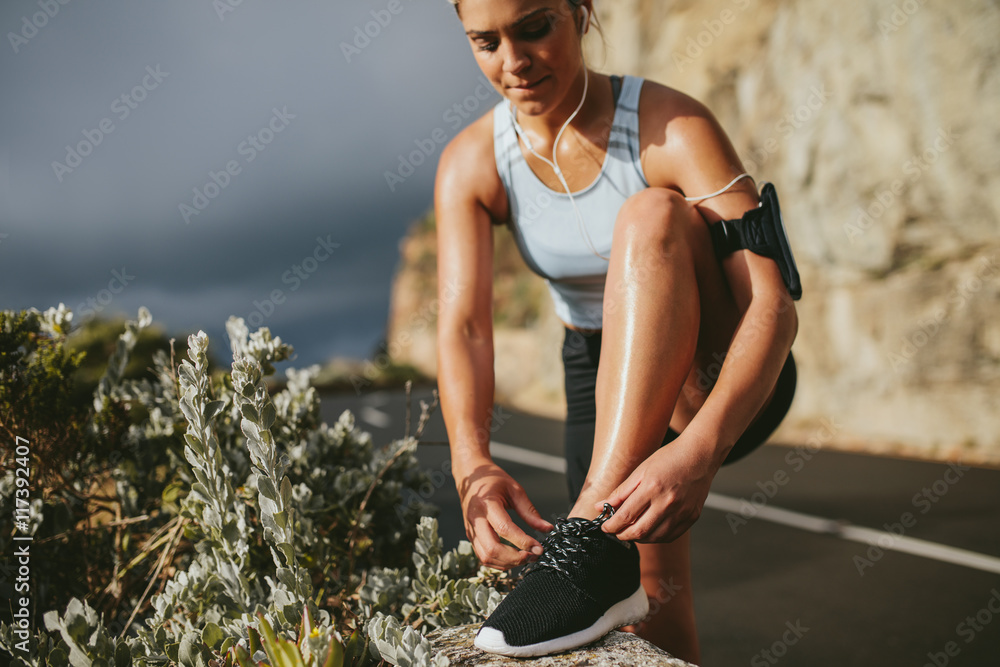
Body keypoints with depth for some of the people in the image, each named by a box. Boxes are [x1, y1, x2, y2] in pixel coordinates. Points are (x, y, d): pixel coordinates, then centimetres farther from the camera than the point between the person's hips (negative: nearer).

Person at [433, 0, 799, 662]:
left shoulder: (674, 128, -22)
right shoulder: (471, 162, -10)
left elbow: (775, 306, -31)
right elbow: (462, 324, -22)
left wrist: (699, 450, -48)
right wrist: (472, 464, -41)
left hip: (729, 385, -3)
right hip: (608, 392, 4)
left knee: (651, 217, -32)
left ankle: (592, 532, -38)